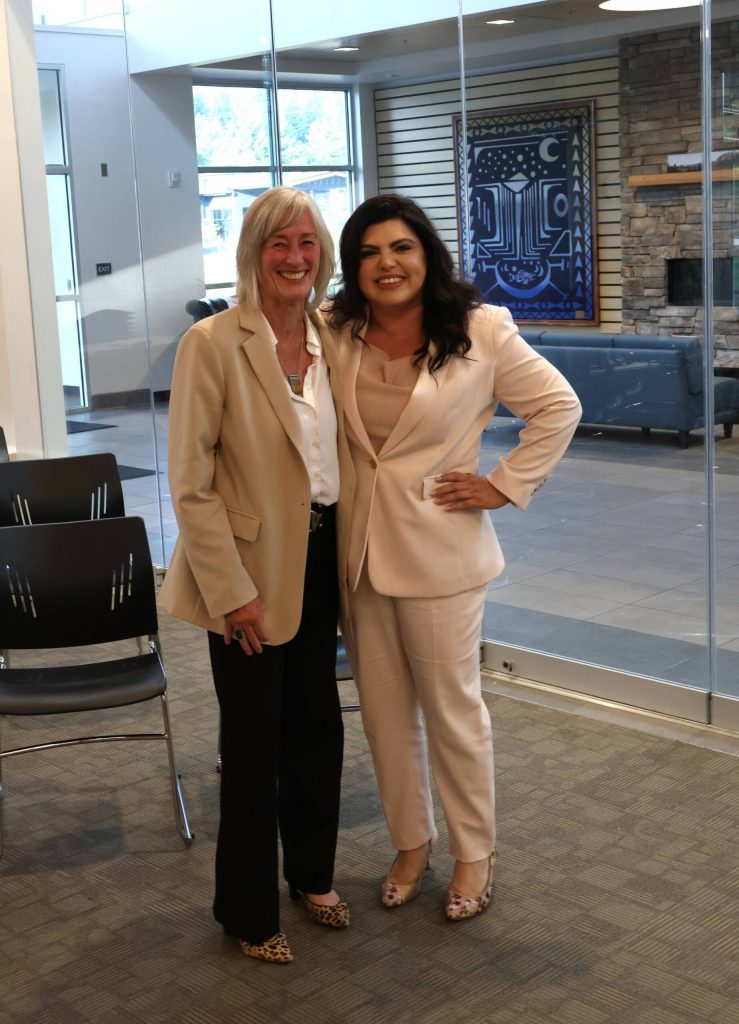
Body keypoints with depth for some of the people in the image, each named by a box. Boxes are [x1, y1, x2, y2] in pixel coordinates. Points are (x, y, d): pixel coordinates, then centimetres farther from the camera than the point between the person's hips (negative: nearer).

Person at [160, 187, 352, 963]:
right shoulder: (212, 343, -14)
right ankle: (249, 912, 28)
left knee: (317, 726, 16)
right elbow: (190, 483, -16)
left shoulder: (332, 339, 4)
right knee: (255, 742, 8)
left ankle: (311, 875, 38)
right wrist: (231, 591, -17)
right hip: (250, 569, -5)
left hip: (320, 556, 6)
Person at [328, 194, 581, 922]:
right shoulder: (340, 335, 0)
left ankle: (474, 853, 27)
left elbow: (559, 407, -2)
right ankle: (410, 842, 33)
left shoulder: (480, 333, -10)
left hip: (438, 548, -4)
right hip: (359, 548, 4)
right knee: (384, 711, 14)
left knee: (451, 708, 8)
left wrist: (503, 485, -6)